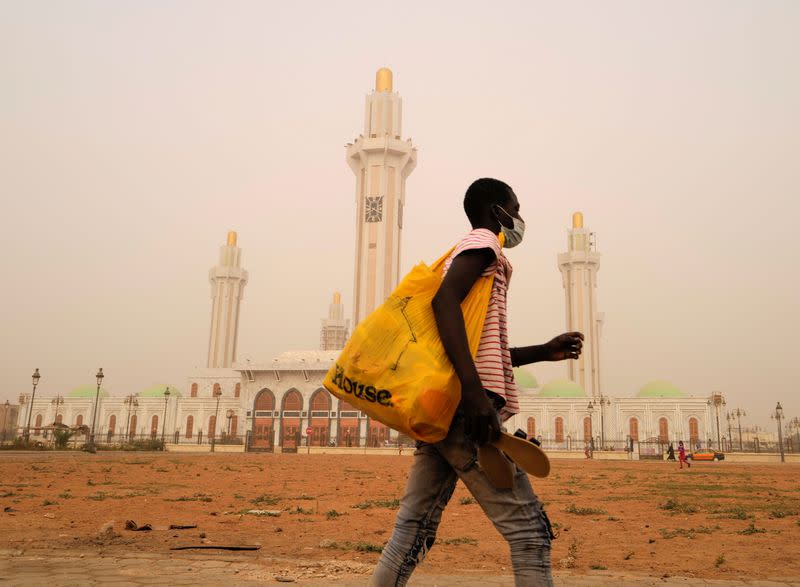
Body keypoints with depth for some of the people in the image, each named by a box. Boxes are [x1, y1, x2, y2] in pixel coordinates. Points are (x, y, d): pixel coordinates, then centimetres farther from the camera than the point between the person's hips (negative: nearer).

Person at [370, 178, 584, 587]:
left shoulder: (467, 250, 30)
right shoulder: (483, 241, 2)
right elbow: (445, 299, -19)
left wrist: (544, 352, 21)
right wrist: (473, 389, -28)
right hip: (467, 406, -10)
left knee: (414, 530, 9)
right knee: (528, 530, -7)